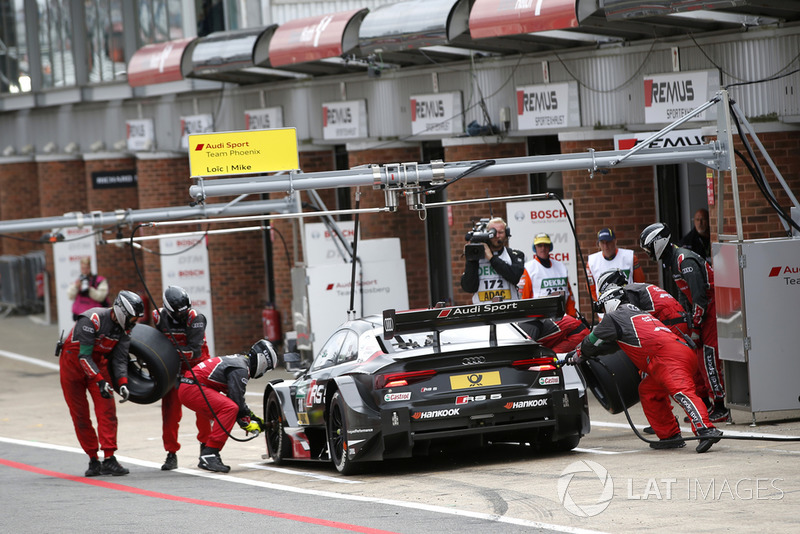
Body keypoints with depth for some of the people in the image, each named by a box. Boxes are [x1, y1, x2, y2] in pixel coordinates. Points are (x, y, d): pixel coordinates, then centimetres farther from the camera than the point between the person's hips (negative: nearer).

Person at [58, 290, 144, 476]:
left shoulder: (124, 329, -6)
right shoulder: (92, 319, -28)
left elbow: (120, 359, -6)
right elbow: (83, 356, -29)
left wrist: (122, 383, -22)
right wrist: (100, 381, -34)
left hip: (97, 363, 5)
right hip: (72, 362, -5)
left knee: (107, 411, -11)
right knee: (80, 415, -1)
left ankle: (109, 459, -14)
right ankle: (93, 460, 8)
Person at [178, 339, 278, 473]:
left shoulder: (239, 361, 23)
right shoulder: (241, 369, -11)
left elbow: (238, 398, 31)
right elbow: (236, 400, -14)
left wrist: (254, 418, 30)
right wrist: (246, 423, -2)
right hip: (192, 389, -11)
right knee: (229, 408, -23)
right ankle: (209, 455, -29)